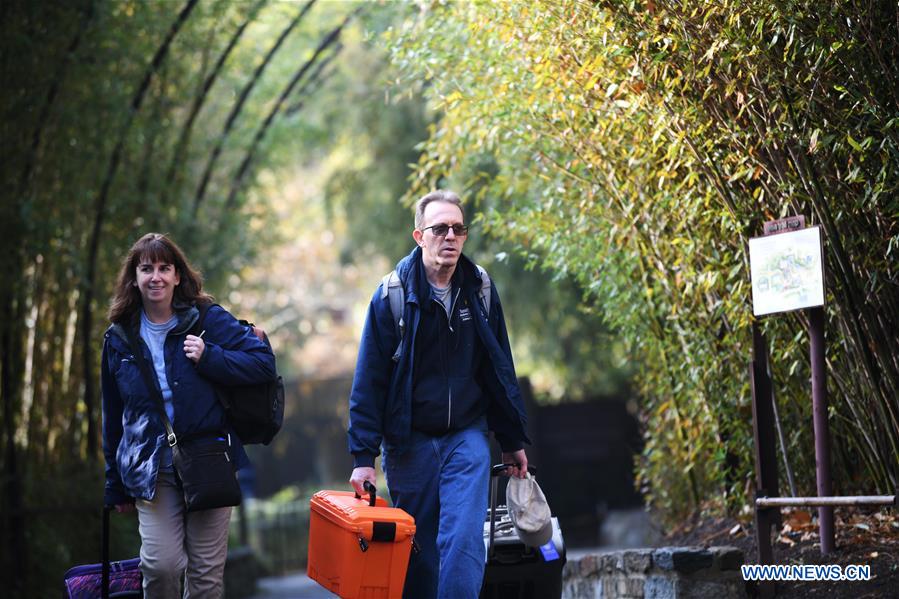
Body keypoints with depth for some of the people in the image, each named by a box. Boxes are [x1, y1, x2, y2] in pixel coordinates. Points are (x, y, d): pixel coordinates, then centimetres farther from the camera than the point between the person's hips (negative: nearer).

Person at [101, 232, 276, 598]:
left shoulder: (209, 319, 0)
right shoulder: (119, 337, 7)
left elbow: (264, 362, -4)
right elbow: (113, 417, 14)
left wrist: (208, 357, -17)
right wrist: (116, 486, 16)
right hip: (151, 470, 1)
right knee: (161, 564, -15)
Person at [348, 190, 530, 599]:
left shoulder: (480, 291, 2)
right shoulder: (393, 295, -8)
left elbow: (500, 370, 11)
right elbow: (368, 381, -6)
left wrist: (512, 441, 13)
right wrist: (363, 456, -10)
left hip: (467, 437, 1)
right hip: (410, 441, -1)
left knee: (464, 543, -13)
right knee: (417, 551, 6)